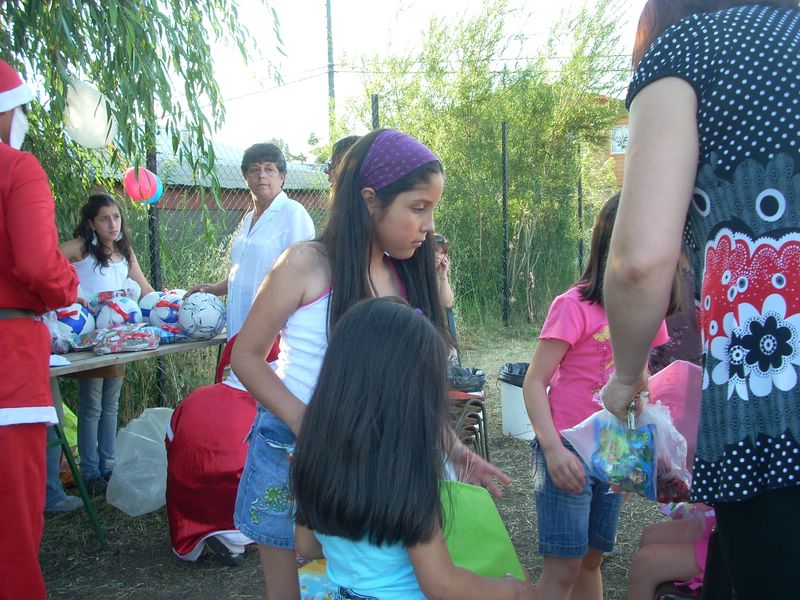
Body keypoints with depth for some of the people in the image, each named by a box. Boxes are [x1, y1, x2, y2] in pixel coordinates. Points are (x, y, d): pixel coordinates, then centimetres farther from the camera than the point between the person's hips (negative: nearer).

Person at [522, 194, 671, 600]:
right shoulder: (575, 306, -16)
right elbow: (534, 382, -15)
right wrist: (553, 449, -24)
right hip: (570, 452, -6)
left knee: (591, 560, 16)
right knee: (563, 567, -3)